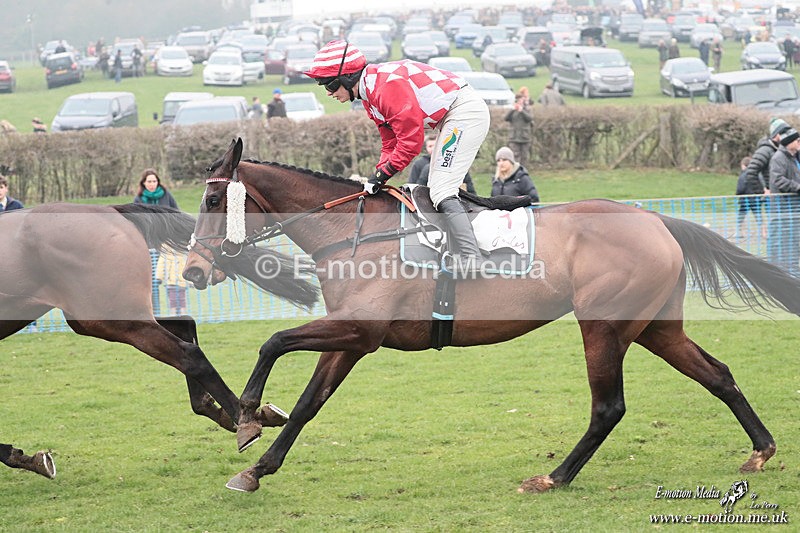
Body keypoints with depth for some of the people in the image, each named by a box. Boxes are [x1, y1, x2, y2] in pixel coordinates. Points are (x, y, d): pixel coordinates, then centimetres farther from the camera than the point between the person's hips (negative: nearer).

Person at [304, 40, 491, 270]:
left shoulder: (386, 84, -22)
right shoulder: (369, 95, 11)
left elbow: (411, 140, -23)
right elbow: (390, 144, 15)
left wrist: (383, 174, -14)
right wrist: (377, 177, 0)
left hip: (466, 110, -11)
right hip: (449, 119, 11)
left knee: (441, 192, -17)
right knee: (435, 191, 14)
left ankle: (470, 260, -26)